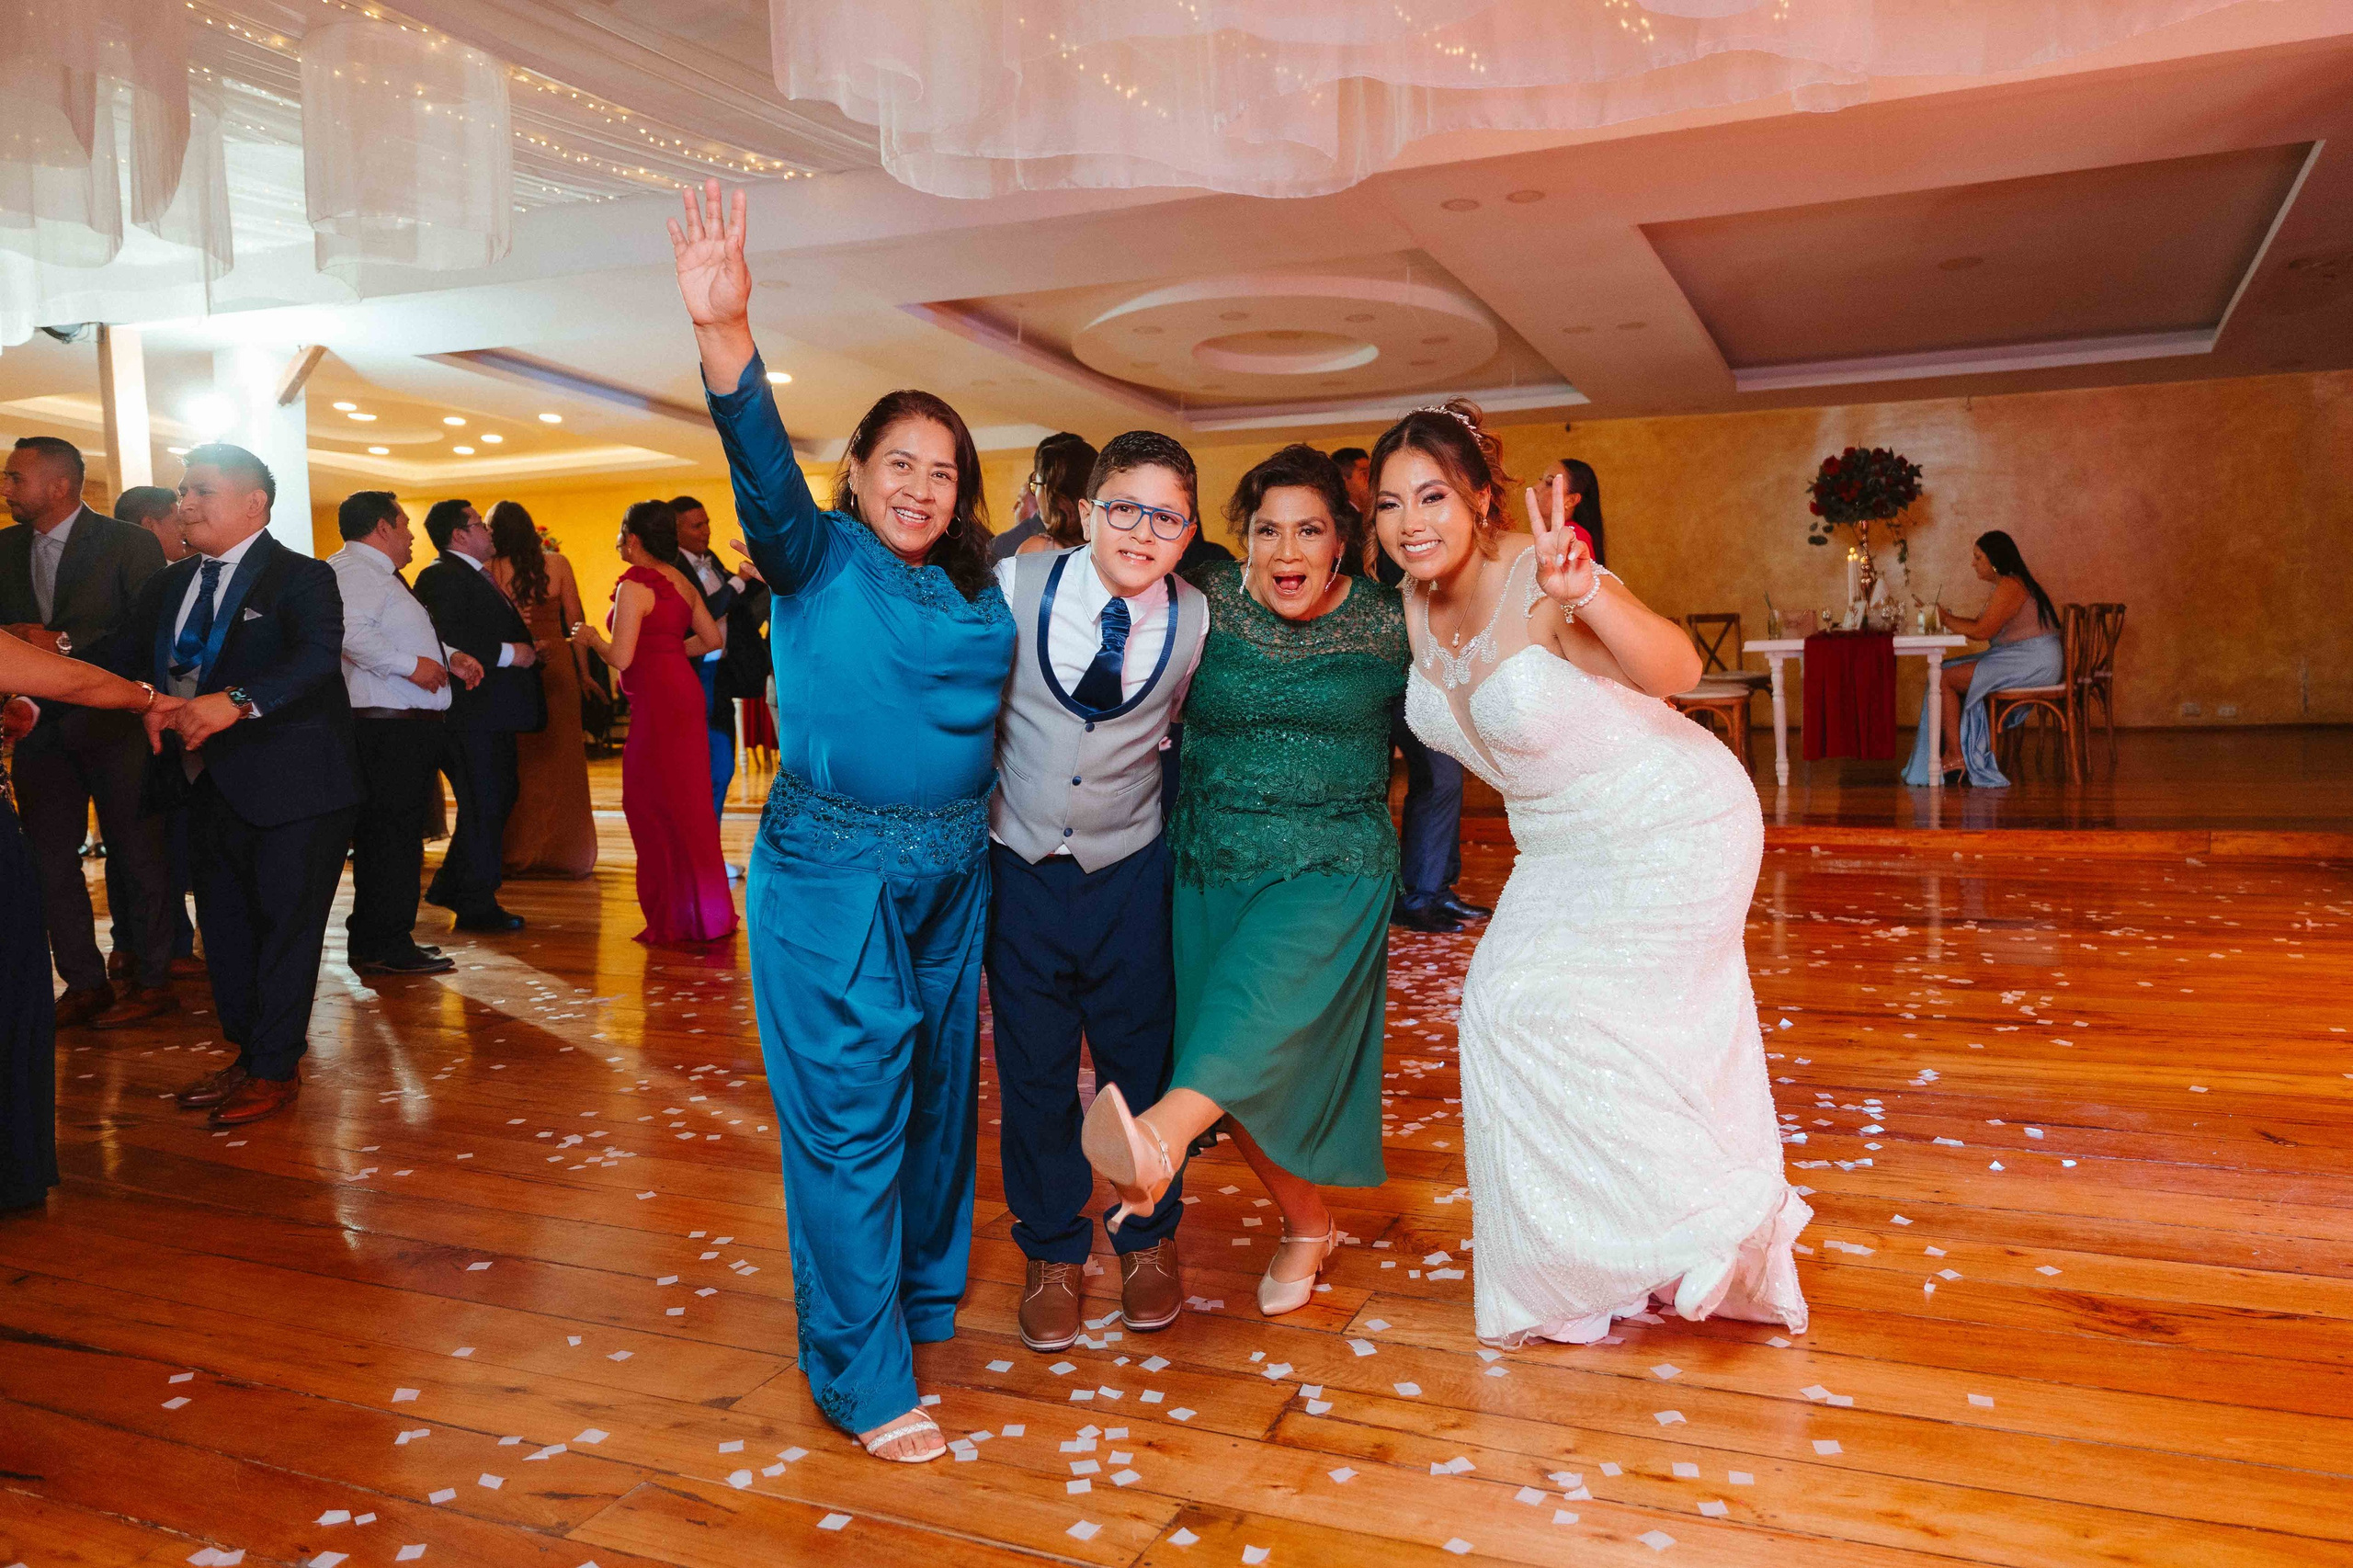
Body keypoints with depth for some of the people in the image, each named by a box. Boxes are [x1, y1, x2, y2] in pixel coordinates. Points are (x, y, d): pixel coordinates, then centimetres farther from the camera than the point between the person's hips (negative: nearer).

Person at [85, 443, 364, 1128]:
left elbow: (317, 656, -27)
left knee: (284, 925, 1)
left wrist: (238, 702, -42)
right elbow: (117, 656, 9)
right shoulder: (169, 585, 13)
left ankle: (274, 1070, 13)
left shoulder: (300, 578, -10)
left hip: (291, 789, -8)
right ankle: (248, 1053, 31)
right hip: (210, 787, 8)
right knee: (224, 929, 16)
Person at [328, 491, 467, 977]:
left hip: (406, 724, 11)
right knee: (391, 833, -9)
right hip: (388, 723, -11)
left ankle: (377, 943, 20)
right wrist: (410, 664, -23)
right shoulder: (353, 569, -11)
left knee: (394, 835, 13)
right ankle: (386, 946, -6)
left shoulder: (377, 573, 25)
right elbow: (351, 632, -28)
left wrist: (446, 658, 19)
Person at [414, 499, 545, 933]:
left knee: (498, 797, 17)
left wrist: (526, 648, 9)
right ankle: (477, 904, 5)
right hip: (472, 708, -11)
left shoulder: (476, 576, 21)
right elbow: (449, 638, -24)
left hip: (494, 709, 11)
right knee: (482, 804, -5)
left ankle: (451, 886, 28)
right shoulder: (441, 577, -12)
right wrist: (509, 653, -19)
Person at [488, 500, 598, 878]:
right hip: (556, 667, 1)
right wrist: (583, 672, 7)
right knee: (560, 762, 9)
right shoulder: (557, 565, -2)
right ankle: (563, 851, 14)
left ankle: (517, 853, 13)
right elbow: (575, 621, 1)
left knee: (517, 765, 9)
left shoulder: (489, 571, -6)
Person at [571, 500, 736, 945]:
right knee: (687, 802, 15)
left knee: (655, 805, 1)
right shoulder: (682, 582, 10)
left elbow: (621, 658, -19)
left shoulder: (634, 588, -14)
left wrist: (592, 639, 0)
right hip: (685, 690, 8)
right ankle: (706, 910, 23)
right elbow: (711, 638, 13)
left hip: (658, 701, -8)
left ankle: (678, 917, 8)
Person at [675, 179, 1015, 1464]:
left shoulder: (979, 598, 10)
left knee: (938, 1087, 17)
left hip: (952, 873, 6)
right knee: (849, 1113, -1)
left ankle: (924, 1290, 38)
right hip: (830, 874, -5)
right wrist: (723, 332, -41)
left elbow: (998, 724, 12)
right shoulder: (817, 561, -6)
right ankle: (863, 1377, 11)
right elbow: (763, 467, -25)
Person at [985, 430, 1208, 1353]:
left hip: (1132, 872, 0)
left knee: (1140, 1061, 12)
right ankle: (1051, 1254, 31)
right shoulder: (1013, 587, -11)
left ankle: (1148, 1243, 35)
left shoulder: (1197, 621, -9)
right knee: (1032, 1071, 10)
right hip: (1021, 867, 0)